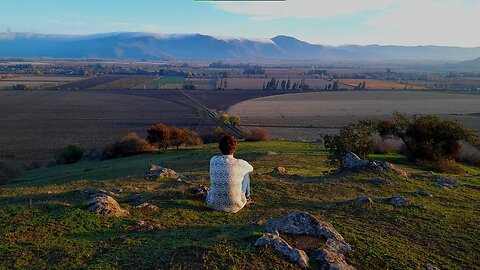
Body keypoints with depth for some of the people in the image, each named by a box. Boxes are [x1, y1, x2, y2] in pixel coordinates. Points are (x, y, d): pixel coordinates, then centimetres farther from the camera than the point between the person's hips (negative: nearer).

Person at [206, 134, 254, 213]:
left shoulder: (213, 160, -4)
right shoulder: (241, 163, -12)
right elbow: (251, 168, 14)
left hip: (214, 205, 3)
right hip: (234, 207, -3)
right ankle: (247, 197, 38)